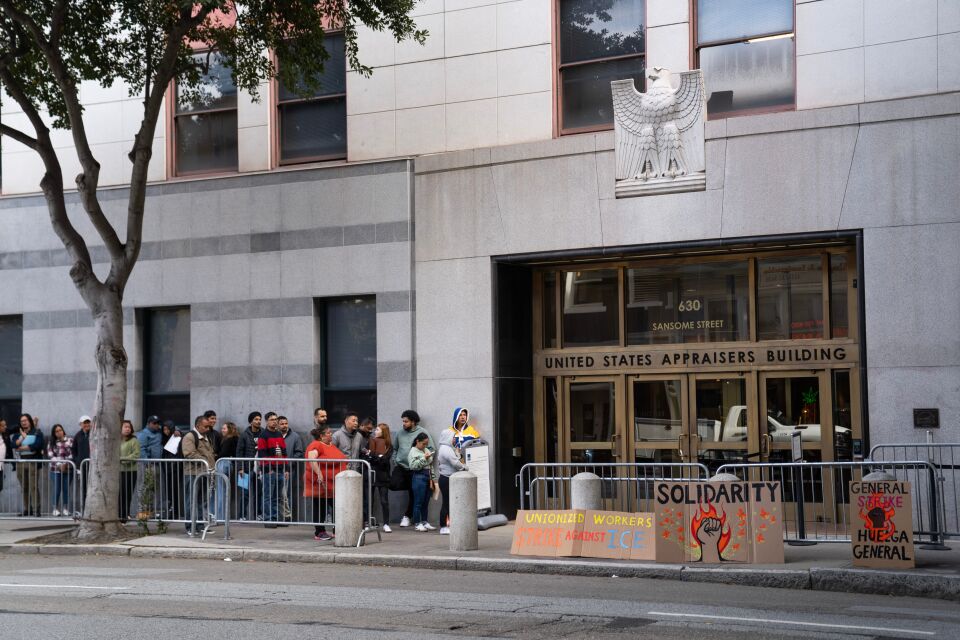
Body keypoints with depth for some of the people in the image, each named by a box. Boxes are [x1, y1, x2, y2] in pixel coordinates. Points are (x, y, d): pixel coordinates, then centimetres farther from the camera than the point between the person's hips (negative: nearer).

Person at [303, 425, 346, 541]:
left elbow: (338, 460, 28)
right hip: (320, 483, -8)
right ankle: (319, 533, 6)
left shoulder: (331, 445, 15)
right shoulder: (316, 445, -13)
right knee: (320, 508, 0)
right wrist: (319, 474, -34)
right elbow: (311, 459, -29)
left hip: (333, 484, 8)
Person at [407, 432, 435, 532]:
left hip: (427, 478, 7)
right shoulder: (413, 452, -4)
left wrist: (431, 479, 13)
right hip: (419, 477, -7)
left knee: (425, 502, 10)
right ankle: (417, 524, 0)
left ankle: (424, 522, 18)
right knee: (418, 502, -4)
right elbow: (413, 465, -16)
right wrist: (424, 458, -18)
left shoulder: (426, 450, 16)